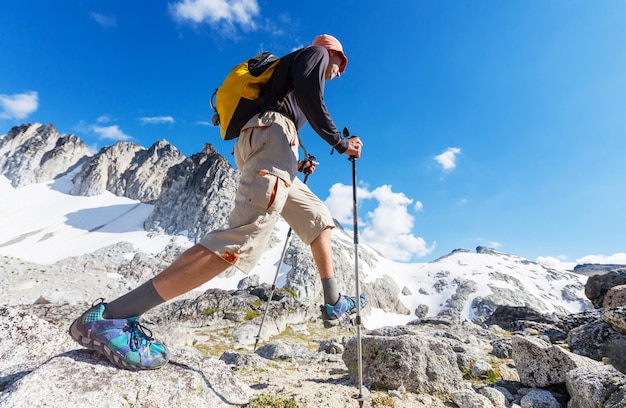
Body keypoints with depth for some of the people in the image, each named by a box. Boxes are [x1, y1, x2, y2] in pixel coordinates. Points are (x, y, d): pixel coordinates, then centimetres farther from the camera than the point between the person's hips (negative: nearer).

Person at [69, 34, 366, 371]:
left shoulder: (292, 66, 41)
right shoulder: (315, 53, 19)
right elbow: (305, 90, -7)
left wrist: (295, 165, 26)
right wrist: (339, 142, -3)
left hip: (251, 146, 10)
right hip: (272, 133, -10)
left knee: (318, 216, 18)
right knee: (244, 236, -27)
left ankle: (333, 302, 19)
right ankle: (106, 317, -29)